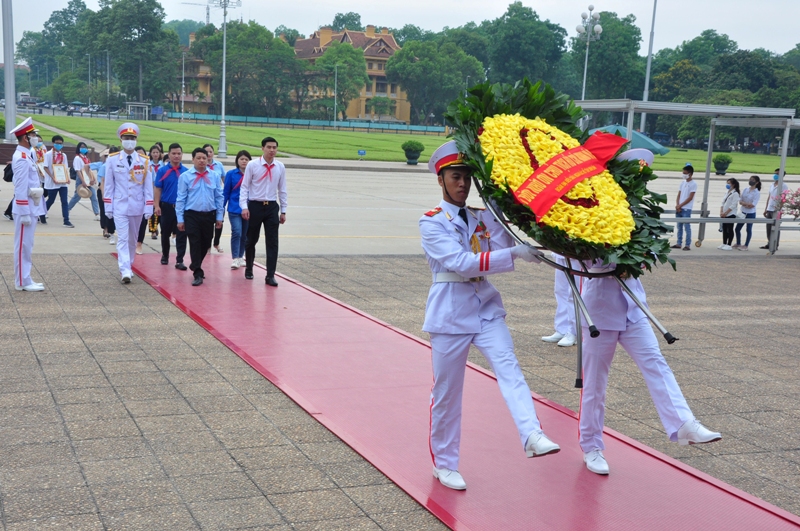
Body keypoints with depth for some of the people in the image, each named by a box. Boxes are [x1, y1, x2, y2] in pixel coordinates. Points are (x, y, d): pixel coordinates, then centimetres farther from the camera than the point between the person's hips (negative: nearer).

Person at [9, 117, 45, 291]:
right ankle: (22, 282, 2)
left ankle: (25, 280, 20)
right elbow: (20, 189, -20)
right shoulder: (22, 158, -17)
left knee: (26, 246, 13)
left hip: (31, 208, 10)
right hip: (26, 209, -10)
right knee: (23, 246, -3)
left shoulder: (26, 155, 13)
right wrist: (25, 213, -21)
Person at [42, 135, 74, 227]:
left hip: (62, 182, 4)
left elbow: (65, 168, 12)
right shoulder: (48, 154, -5)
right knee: (51, 200, 8)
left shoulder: (63, 155, 9)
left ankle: (66, 221, -5)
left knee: (64, 201, -4)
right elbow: (46, 167, -10)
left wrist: (67, 178, -5)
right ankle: (42, 215, 31)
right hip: (52, 182, -4)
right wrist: (52, 177, -20)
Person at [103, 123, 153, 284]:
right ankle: (125, 271, -16)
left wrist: (148, 208, -3)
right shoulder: (112, 160, -1)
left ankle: (128, 266, 27)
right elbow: (108, 185, 2)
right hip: (120, 206, -2)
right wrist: (108, 207, -1)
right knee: (122, 238, -10)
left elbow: (148, 186, 2)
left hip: (137, 206, 2)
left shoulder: (144, 161, 1)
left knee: (132, 239, 12)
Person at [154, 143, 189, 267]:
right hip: (167, 206, 0)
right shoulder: (162, 171, -1)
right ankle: (165, 256, 32)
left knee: (181, 235, -2)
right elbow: (158, 189, -1)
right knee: (165, 233, 14)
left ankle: (180, 260, 1)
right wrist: (157, 206, -7)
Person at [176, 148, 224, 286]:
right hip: (192, 215, -3)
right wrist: (180, 219, -3)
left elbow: (219, 197, 9)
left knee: (205, 244, 12)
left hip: (209, 215, 3)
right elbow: (181, 199, -1)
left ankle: (195, 266, 35)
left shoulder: (214, 176, 6)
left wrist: (219, 216, 6)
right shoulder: (185, 176, -1)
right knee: (195, 244, -4)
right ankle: (198, 274, 2)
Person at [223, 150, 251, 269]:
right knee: (236, 232, -14)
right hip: (234, 209, -2)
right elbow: (226, 192, 4)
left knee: (244, 235, 11)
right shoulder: (231, 174, -1)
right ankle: (235, 259, -11)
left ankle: (241, 257, 25)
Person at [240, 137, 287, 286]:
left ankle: (270, 276, 3)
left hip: (272, 207, 2)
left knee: (272, 242, -1)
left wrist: (283, 211, 9)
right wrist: (244, 207, -12)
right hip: (255, 206, -2)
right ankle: (249, 269, 31)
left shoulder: (280, 167, 3)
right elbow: (244, 187, -4)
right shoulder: (252, 165, -6)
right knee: (251, 240, 11)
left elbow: (282, 190, 9)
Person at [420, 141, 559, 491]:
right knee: (446, 391, 5)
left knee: (508, 367, -20)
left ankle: (532, 436, -35)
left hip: (486, 306, 4)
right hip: (450, 311, -4)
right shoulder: (432, 222, -4)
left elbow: (500, 252, -4)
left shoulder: (481, 218, 11)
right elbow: (462, 263, -19)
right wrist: (514, 254, -26)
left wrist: (495, 216, -11)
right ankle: (444, 464, 20)